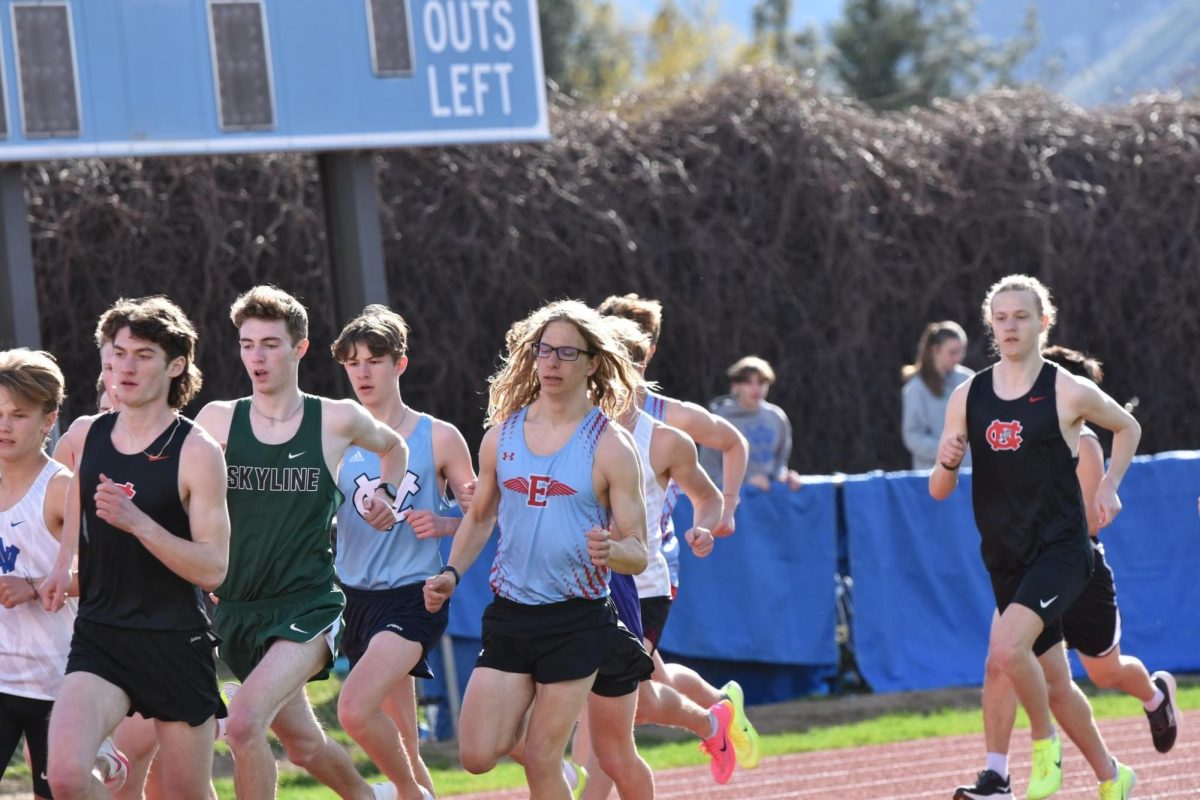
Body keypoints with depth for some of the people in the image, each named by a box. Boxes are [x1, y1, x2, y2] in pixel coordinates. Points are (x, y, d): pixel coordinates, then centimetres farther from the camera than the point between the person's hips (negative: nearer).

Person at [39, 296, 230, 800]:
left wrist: (136, 521, -25)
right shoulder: (86, 436, 6)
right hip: (99, 639, 3)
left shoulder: (197, 452, -9)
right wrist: (62, 567, 13)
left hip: (176, 642, -3)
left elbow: (213, 569, -15)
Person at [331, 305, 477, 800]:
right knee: (401, 742, 10)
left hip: (414, 597, -5)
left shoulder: (438, 438, -3)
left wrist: (440, 525, -17)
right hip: (354, 594, 5)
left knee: (355, 709, -24)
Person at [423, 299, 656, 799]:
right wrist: (451, 573, 7)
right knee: (477, 755, -5)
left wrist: (611, 551, -28)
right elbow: (480, 516, 21)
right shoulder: (502, 434, 5)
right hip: (509, 613, 4)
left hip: (577, 621, -4)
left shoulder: (610, 448, -7)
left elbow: (637, 552, -6)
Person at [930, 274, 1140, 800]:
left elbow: (1128, 428, 13)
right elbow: (938, 491, 7)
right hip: (1005, 559, 5)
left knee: (1006, 649, -28)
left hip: (1060, 549, -5)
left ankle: (1045, 742, -3)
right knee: (1054, 684, 13)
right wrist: (946, 462, -16)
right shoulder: (968, 396, 4)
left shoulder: (1069, 393, -7)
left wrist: (1108, 487, -2)